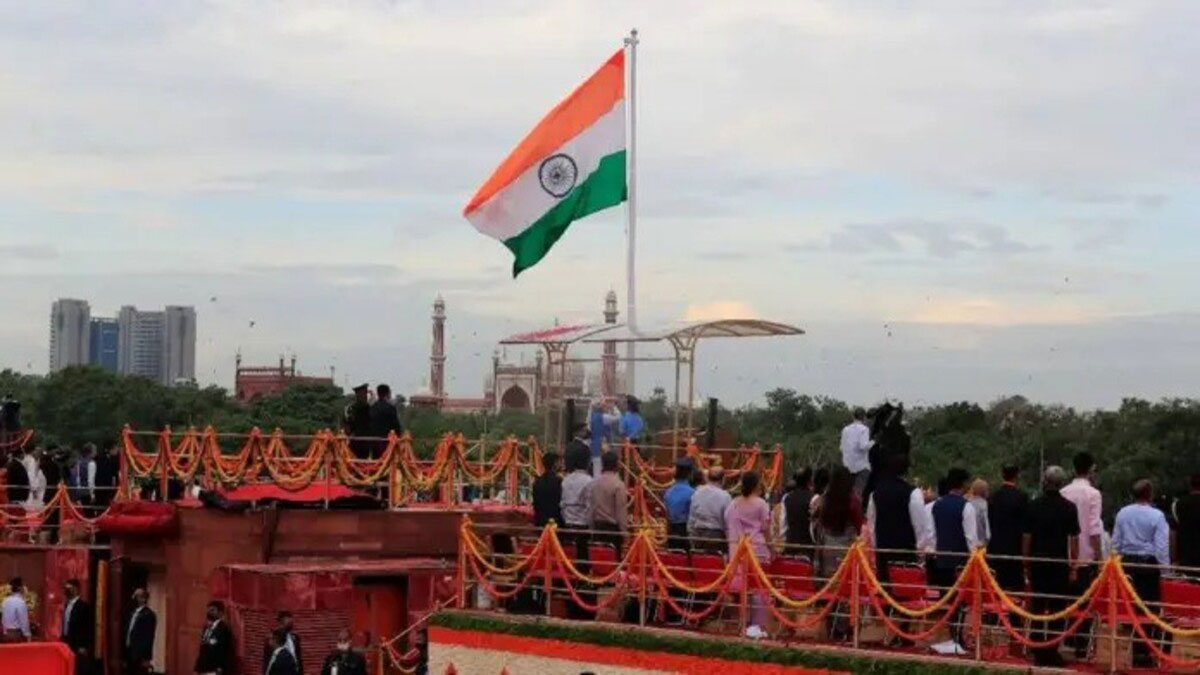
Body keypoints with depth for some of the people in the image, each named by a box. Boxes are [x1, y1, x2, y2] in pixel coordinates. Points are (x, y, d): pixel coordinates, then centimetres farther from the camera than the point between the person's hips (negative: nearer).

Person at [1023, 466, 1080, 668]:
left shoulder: (1033, 506, 1)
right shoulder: (1069, 507, -5)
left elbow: (1026, 537, 3)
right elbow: (1073, 538, -4)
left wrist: (1027, 563, 11)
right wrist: (1073, 564, 4)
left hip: (1037, 562, 2)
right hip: (1060, 563, -2)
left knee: (1037, 607, 8)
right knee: (1057, 608, 2)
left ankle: (1038, 652, 9)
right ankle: (1051, 652, 0)